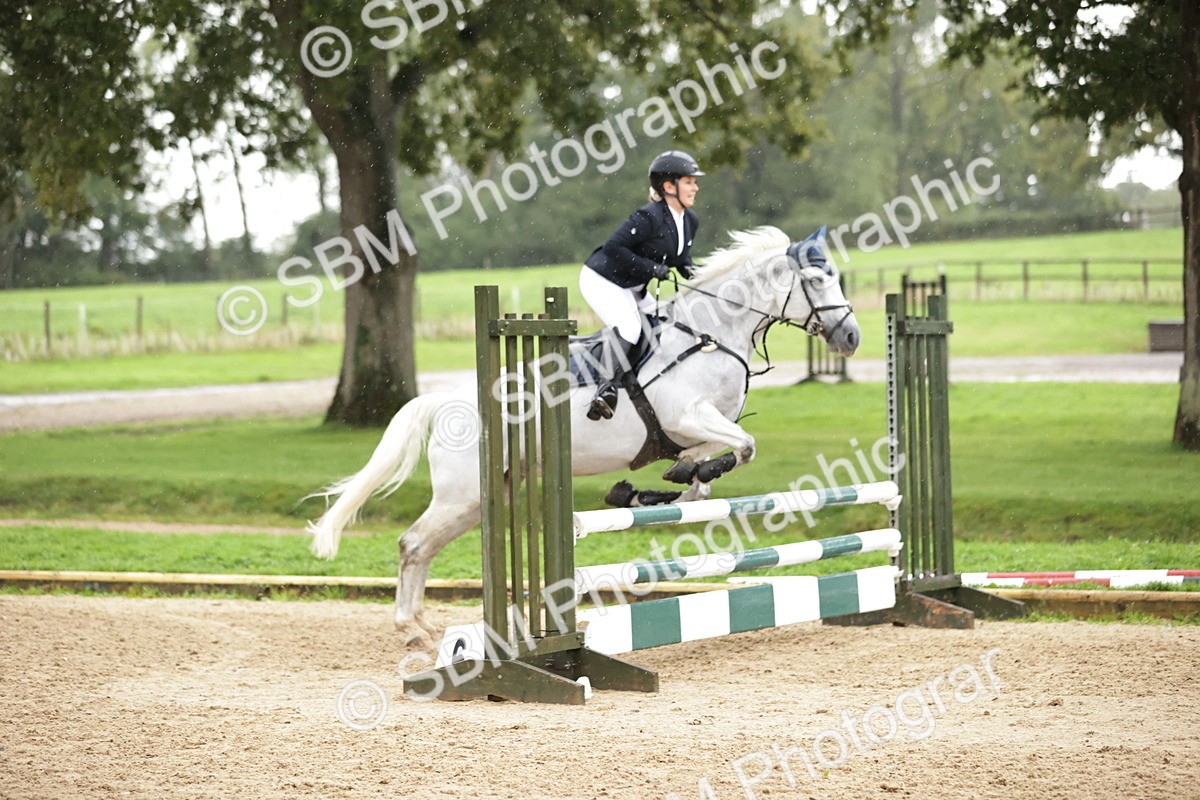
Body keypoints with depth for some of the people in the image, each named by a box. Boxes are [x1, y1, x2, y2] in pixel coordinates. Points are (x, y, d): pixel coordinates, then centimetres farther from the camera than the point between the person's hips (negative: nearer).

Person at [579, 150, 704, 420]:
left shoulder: (691, 220, 2)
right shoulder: (648, 218, -26)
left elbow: (680, 253, 18)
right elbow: (613, 248, -28)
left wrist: (687, 268, -6)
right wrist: (651, 268, -27)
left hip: (631, 289, 10)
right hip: (601, 280, -10)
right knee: (629, 328, -27)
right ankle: (609, 387, -25)